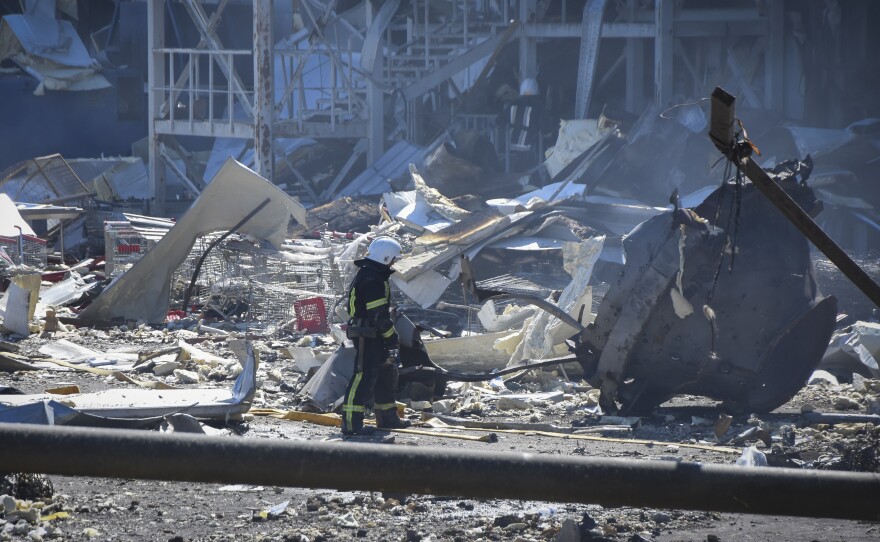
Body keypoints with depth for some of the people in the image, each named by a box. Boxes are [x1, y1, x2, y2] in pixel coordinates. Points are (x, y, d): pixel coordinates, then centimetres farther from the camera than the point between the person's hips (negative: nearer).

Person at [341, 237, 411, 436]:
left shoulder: (365, 275, 16)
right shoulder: (372, 280, -19)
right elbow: (379, 313, -21)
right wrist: (391, 336, -14)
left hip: (374, 335, 11)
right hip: (366, 335, -11)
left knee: (386, 373, 18)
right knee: (364, 375, -13)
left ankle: (387, 417, 28)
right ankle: (351, 421, -16)